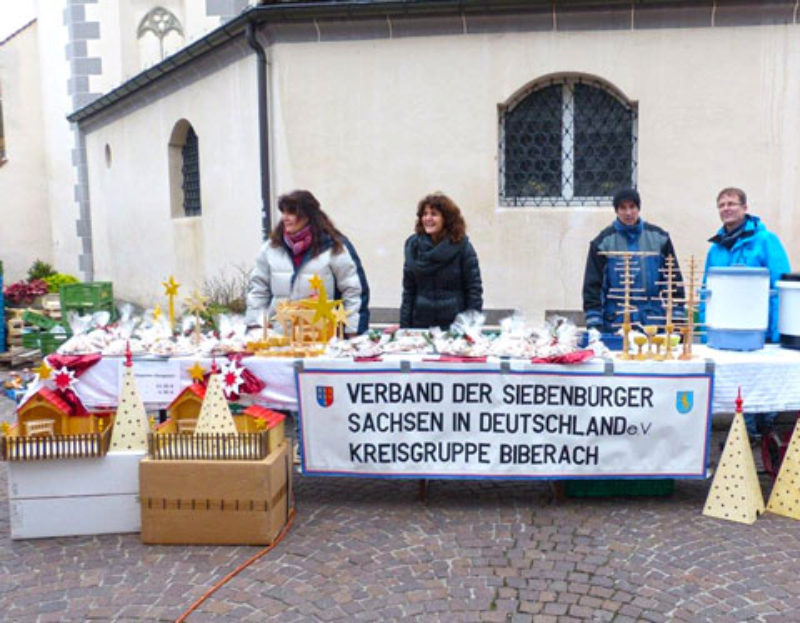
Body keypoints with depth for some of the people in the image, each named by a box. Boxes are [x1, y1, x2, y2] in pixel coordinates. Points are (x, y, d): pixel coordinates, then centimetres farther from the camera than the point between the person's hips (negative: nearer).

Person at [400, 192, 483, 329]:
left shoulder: (462, 245, -4)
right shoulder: (413, 245, 5)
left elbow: (474, 289, -4)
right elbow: (408, 289, 7)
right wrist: (404, 325, 2)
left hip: (455, 324, -2)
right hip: (420, 324, 2)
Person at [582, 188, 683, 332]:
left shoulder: (659, 237, 7)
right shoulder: (604, 241, 1)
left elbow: (674, 278, 10)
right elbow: (592, 283, 0)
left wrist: (677, 319, 4)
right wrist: (594, 323, -8)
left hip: (654, 321, 2)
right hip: (615, 323, -2)